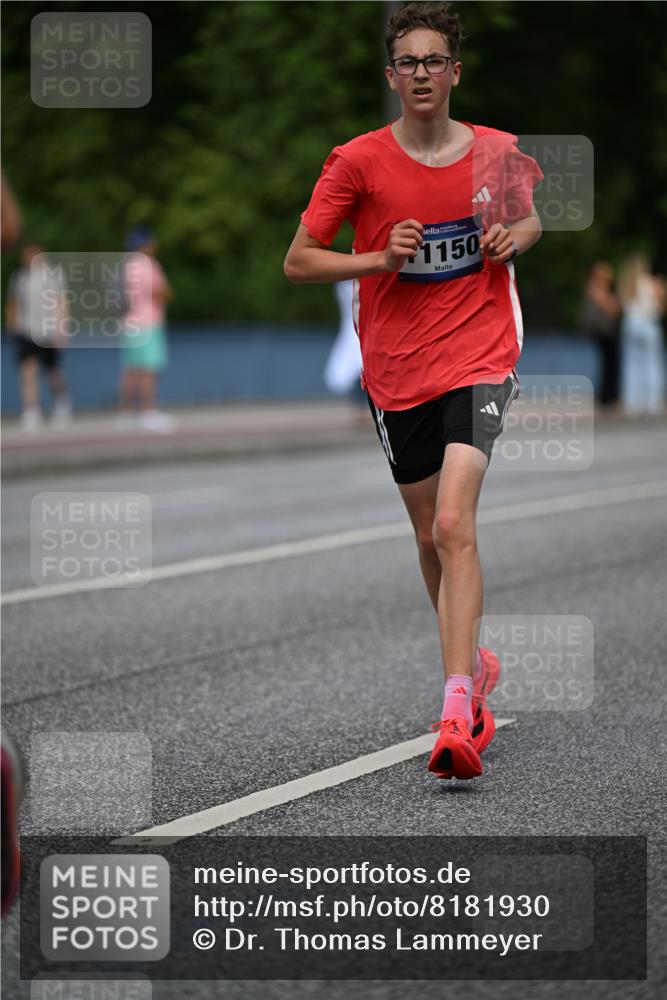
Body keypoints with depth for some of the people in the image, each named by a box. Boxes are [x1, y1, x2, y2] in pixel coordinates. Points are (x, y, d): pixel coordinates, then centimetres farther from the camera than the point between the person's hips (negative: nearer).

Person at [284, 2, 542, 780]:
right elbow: (297, 261, -1)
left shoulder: (499, 153, -1)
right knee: (430, 535, 14)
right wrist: (379, 258, -16)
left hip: (478, 360, -2)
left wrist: (517, 237, -4)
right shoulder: (359, 161, -5)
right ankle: (474, 663, 40)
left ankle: (457, 714, -25)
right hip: (395, 373, 2)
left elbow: (531, 221, 19)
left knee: (454, 525, -19)